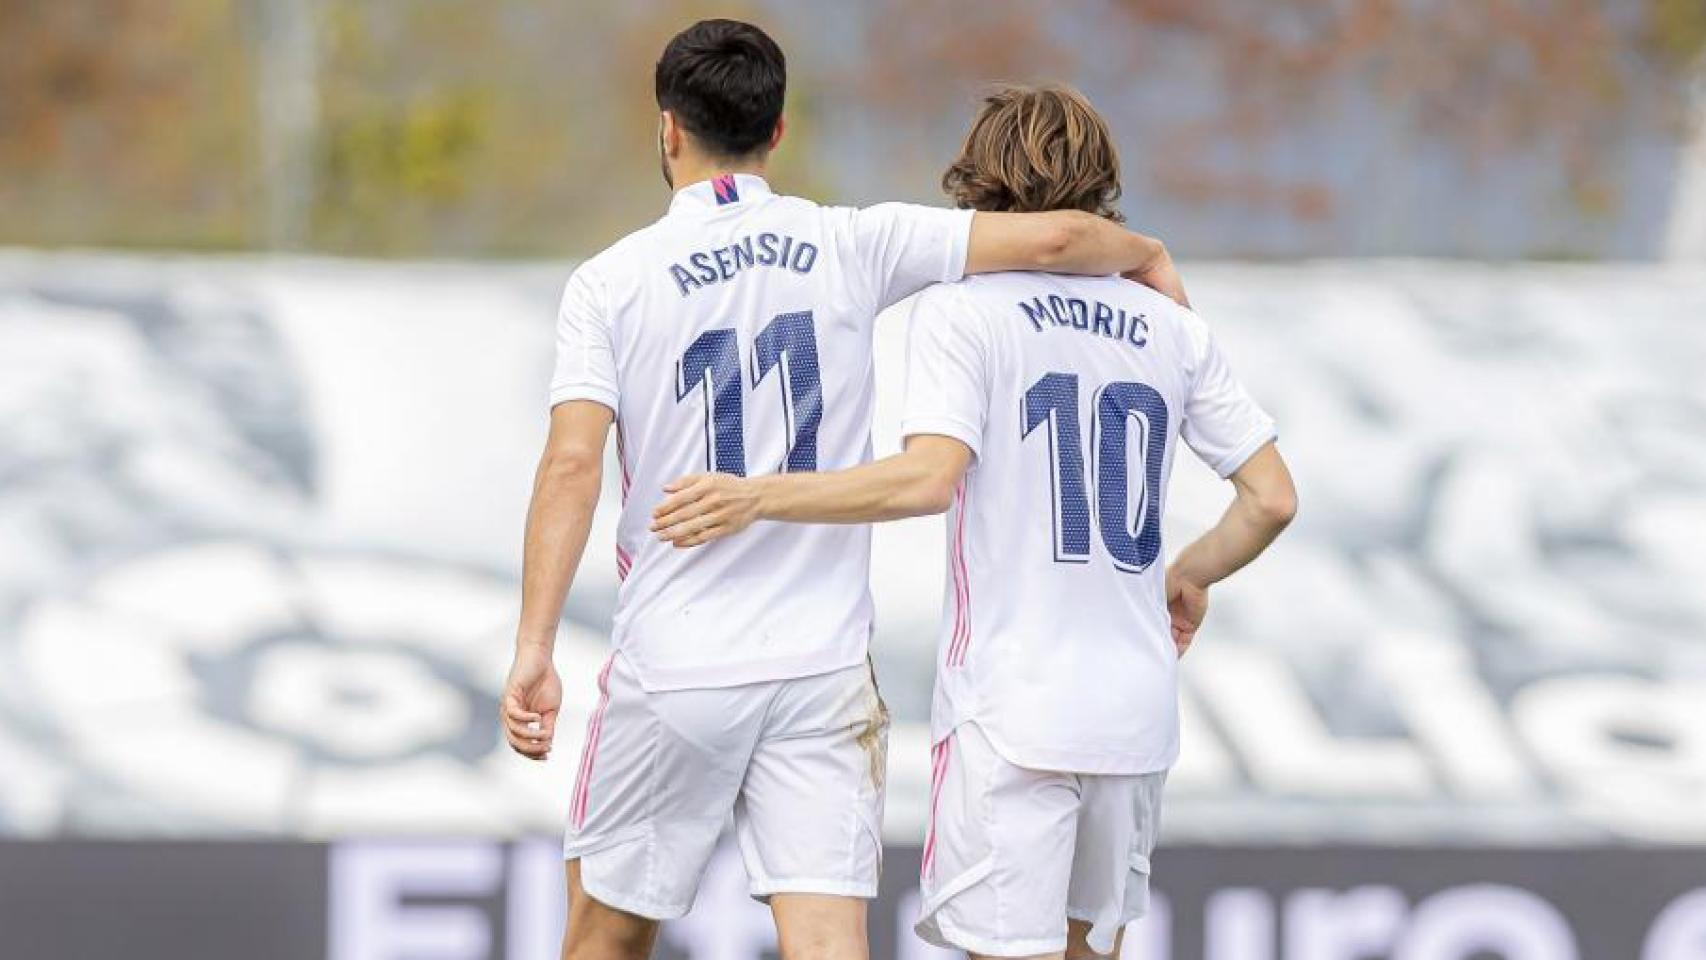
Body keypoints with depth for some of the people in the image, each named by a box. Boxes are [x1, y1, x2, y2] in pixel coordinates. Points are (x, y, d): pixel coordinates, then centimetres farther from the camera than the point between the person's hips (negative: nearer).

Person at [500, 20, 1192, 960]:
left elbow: (571, 466, -14)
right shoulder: (852, 245, 0)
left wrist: (532, 654, -17)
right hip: (823, 669, 1)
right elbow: (1053, 237, -4)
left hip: (670, 667, -1)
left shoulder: (610, 282, -4)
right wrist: (1147, 254, 18)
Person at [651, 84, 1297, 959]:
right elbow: (1272, 499, 9)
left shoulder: (960, 311, -5)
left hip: (1009, 713, -5)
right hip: (1136, 708, 5)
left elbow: (929, 478, -20)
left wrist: (756, 496, -17)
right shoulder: (1172, 330, 9)